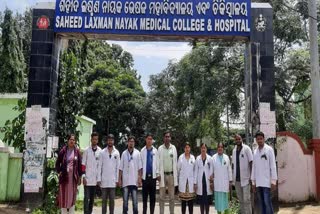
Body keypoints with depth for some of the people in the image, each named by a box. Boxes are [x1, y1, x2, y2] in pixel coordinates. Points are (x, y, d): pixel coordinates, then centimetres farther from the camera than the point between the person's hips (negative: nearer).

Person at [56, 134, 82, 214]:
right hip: (64, 176, -1)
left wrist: (79, 176, 2)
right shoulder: (63, 150, 0)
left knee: (72, 196, 8)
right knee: (63, 195, 4)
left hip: (73, 176, 1)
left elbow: (80, 165, 4)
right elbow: (57, 163, 8)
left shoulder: (77, 151, 2)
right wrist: (59, 171, -3)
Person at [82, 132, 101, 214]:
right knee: (86, 197, -3)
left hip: (95, 179, 3)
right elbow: (83, 164, -1)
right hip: (87, 178, -3)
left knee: (92, 198, 11)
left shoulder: (100, 151, 3)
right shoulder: (86, 150, -2)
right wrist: (84, 176, -7)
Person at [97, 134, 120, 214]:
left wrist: (117, 179, 0)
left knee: (112, 199, 5)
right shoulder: (102, 152, 2)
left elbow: (118, 167, 4)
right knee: (104, 199, 5)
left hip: (113, 180, 0)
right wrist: (99, 179, -3)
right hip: (104, 180, 0)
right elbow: (99, 166, 2)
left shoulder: (117, 153, 3)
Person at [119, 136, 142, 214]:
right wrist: (119, 179, 2)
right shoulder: (124, 153, 6)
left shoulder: (137, 153, 2)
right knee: (125, 200, 6)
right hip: (125, 180, 1)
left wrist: (139, 178, -5)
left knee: (135, 200, 4)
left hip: (134, 180, -1)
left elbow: (139, 167, 1)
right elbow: (121, 168, 6)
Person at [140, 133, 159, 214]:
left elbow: (157, 162, 4)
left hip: (153, 176, 1)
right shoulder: (142, 150, 0)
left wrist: (157, 173, -2)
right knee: (144, 196, 7)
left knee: (153, 196, 7)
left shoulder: (155, 151, 2)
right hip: (145, 176, -1)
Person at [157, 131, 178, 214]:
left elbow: (175, 162, 6)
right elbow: (158, 162, 1)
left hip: (171, 174, 1)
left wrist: (175, 175, 3)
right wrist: (159, 174, -4)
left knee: (172, 197, 8)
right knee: (162, 197, 3)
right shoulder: (160, 148, -1)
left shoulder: (173, 148, 4)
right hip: (163, 174, -1)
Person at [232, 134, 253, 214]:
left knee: (246, 199, -4)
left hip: (245, 178, -5)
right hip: (237, 179, 5)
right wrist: (233, 177, 11)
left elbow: (251, 162, -8)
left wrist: (251, 176, -13)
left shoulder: (246, 148, -7)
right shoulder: (234, 150, 9)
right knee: (240, 199, 13)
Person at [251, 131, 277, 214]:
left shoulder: (269, 149, -3)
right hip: (258, 182, 5)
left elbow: (273, 165, -5)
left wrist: (273, 180, -10)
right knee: (261, 202, 8)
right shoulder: (255, 151, 10)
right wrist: (253, 181, 11)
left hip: (266, 181, -4)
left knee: (267, 202, -6)